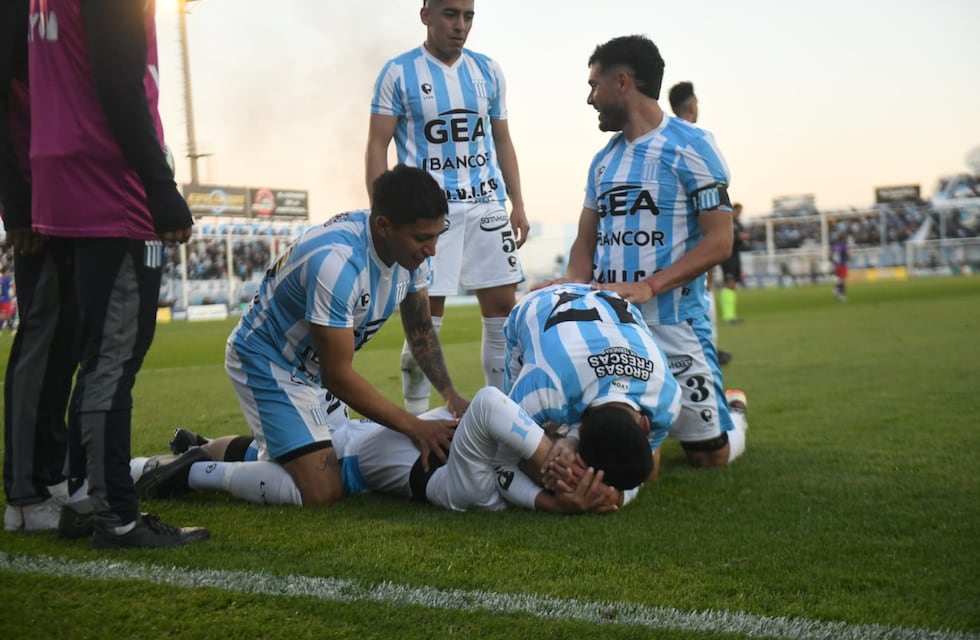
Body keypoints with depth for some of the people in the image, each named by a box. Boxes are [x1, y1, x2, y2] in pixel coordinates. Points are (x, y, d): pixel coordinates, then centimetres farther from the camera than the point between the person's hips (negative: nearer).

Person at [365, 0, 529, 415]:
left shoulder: (487, 71, 12)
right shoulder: (398, 73, -1)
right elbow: (377, 147, -2)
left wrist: (518, 204, 10)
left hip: (487, 204, 4)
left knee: (502, 310, 3)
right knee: (425, 318, -2)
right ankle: (416, 418, 9)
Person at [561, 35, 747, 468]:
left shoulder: (690, 147, -7)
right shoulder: (603, 159, 13)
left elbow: (719, 241, -12)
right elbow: (586, 239, 14)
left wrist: (648, 287, -24)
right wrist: (572, 285, -9)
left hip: (673, 326, -5)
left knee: (710, 456, 3)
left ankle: (733, 407, 36)